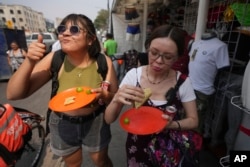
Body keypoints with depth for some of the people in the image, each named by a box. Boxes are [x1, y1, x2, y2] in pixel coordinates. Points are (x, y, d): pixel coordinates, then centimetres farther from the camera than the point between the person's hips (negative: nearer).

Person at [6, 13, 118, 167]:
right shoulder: (54, 60, -16)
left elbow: (116, 98, -9)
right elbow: (14, 95, -16)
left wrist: (104, 95, -31)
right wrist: (30, 62, -30)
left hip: (95, 122, 0)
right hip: (63, 123, 1)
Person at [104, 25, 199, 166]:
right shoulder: (134, 75, -18)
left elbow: (193, 121, -6)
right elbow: (109, 119, -15)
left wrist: (172, 124, -27)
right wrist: (117, 100, -37)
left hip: (168, 151, 0)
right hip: (137, 148, 1)